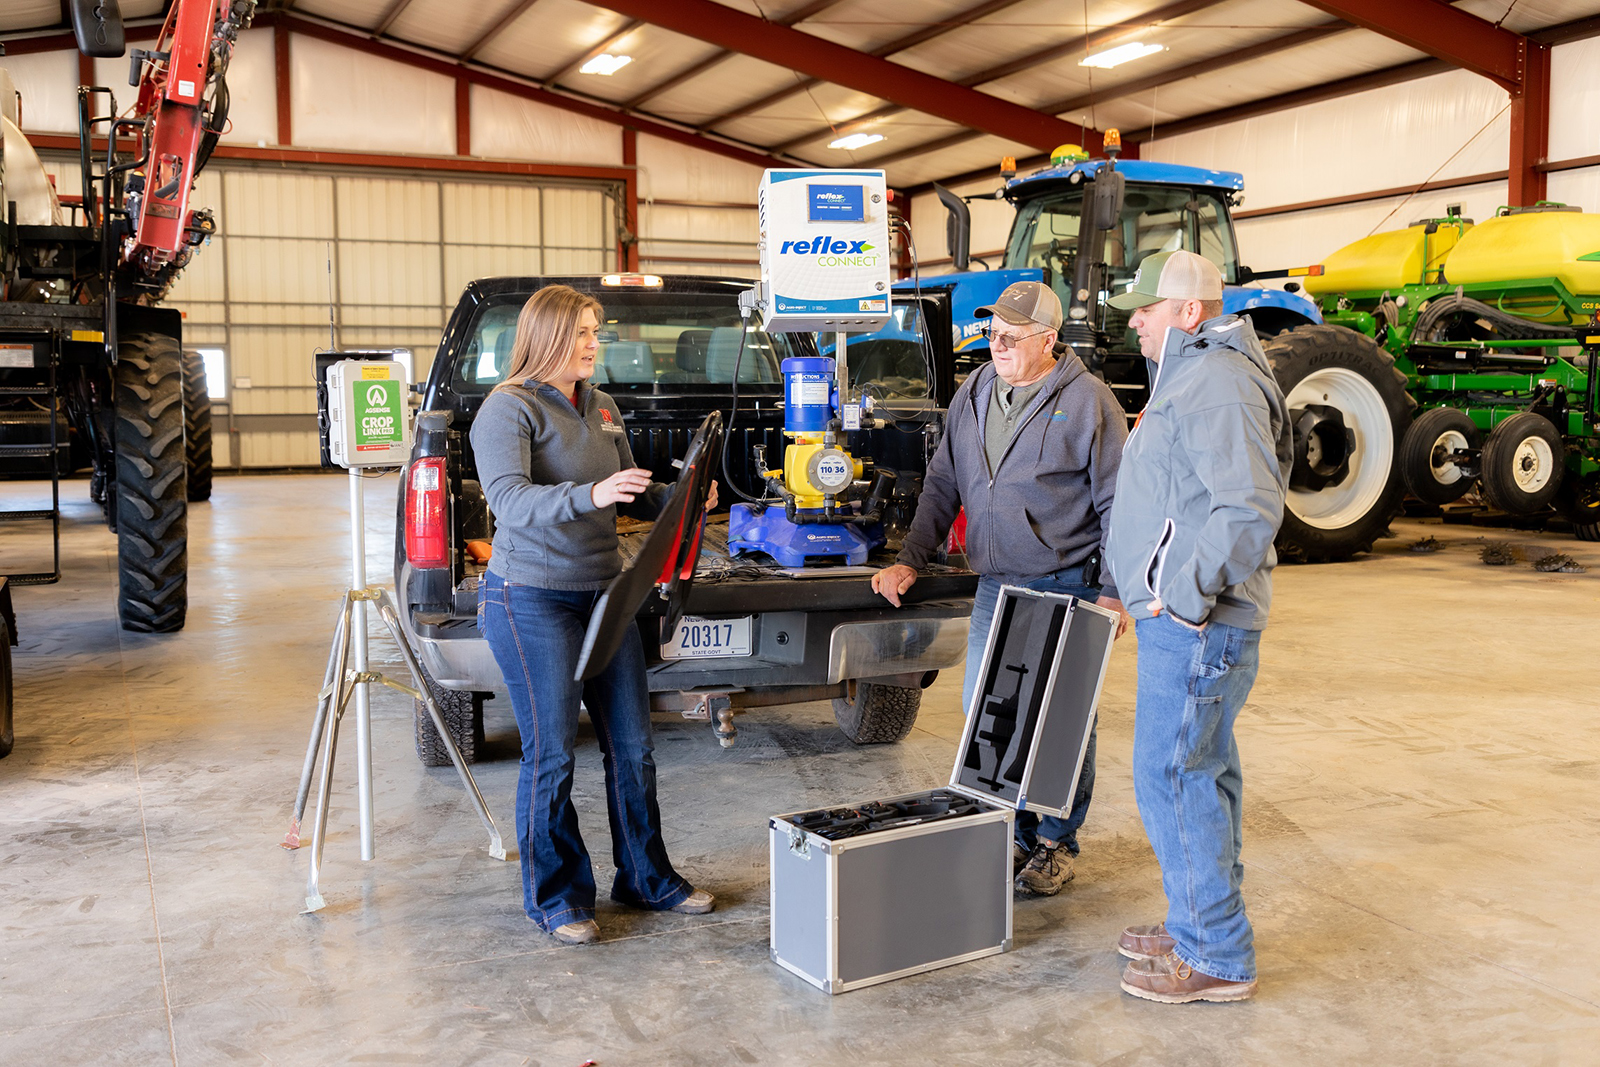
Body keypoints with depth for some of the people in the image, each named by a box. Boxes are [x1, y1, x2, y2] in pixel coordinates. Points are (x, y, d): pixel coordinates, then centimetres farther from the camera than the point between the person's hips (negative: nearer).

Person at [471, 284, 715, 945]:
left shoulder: (600, 409, 13)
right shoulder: (509, 409, -10)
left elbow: (634, 495, 19)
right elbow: (509, 501, -24)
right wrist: (589, 495, -39)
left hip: (604, 593, 7)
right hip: (532, 600, -7)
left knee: (631, 746, 10)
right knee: (550, 755, 0)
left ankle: (646, 879, 25)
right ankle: (555, 898, 16)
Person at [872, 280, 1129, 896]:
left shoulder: (1087, 400, -7)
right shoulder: (972, 396, 10)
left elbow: (1116, 502, -6)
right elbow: (942, 487, 16)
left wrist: (1113, 590, -9)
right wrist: (910, 561, 9)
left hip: (1066, 588, -5)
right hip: (993, 586, 6)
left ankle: (1056, 842, 21)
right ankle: (1013, 834, 24)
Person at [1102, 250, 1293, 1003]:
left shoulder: (1215, 382, -17)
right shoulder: (1192, 377, 18)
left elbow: (1250, 508, -28)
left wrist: (1182, 596, -25)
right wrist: (1138, 588, 19)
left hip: (1193, 625, -11)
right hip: (1188, 620, 11)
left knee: (1172, 777, -5)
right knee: (1201, 773, 17)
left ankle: (1217, 958, 6)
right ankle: (1201, 926, 30)